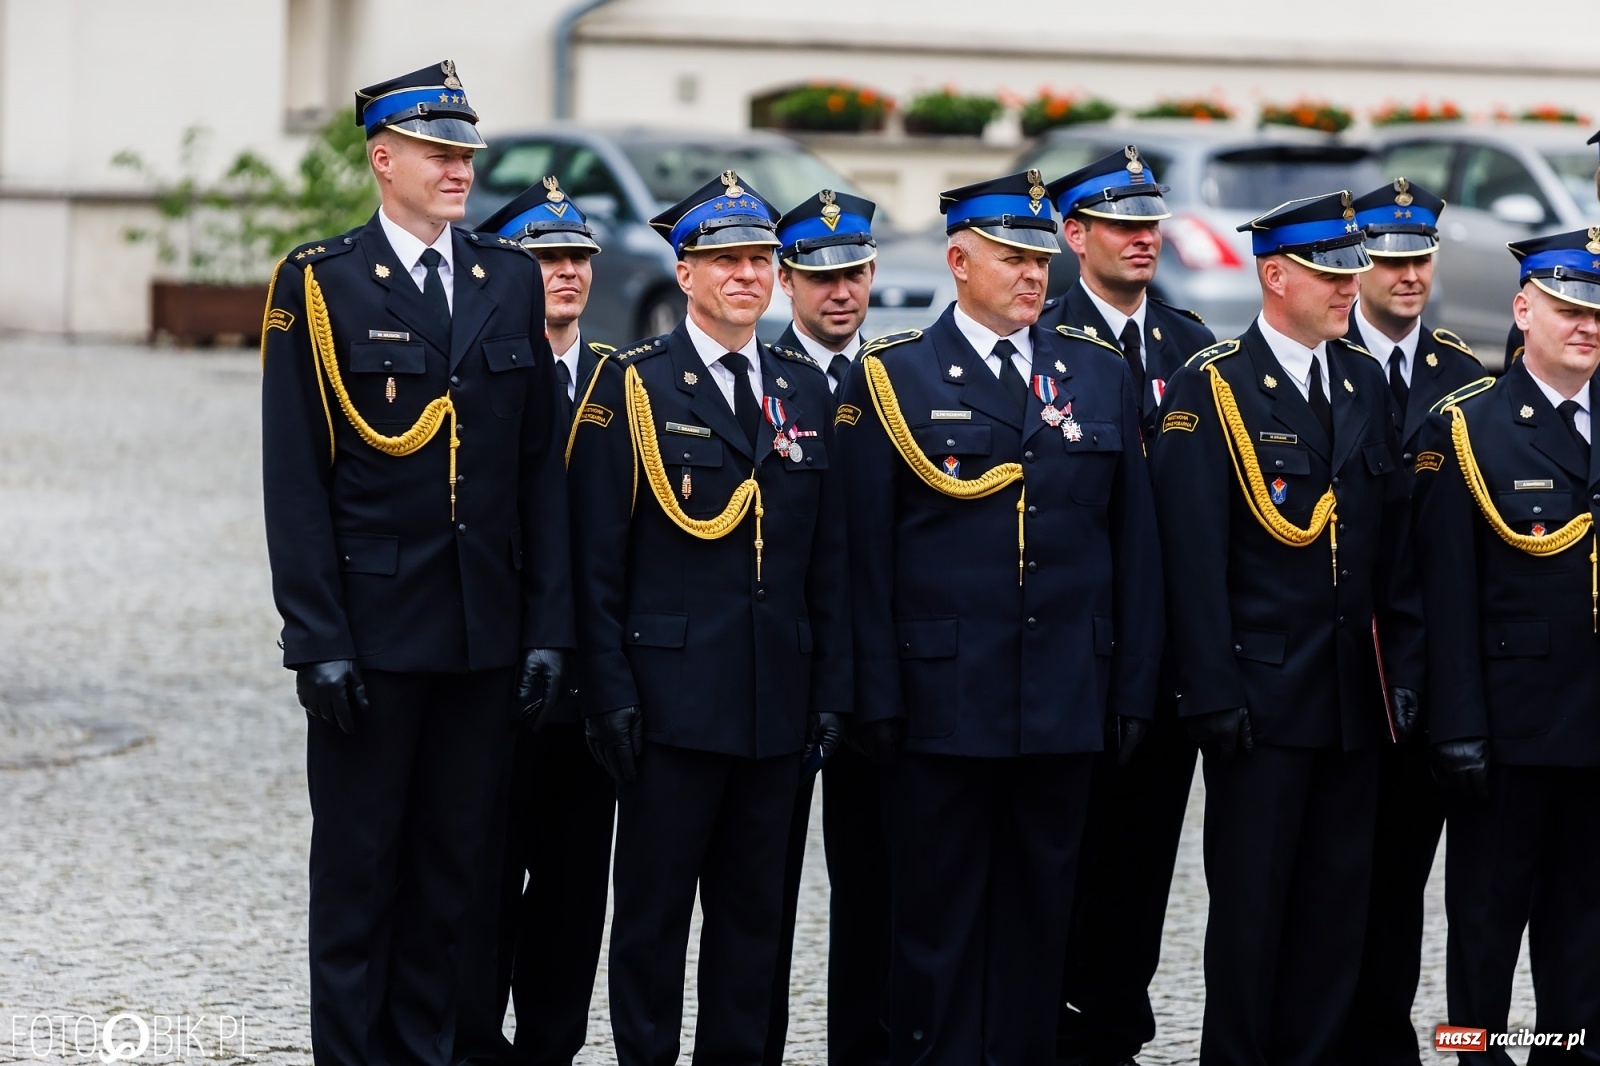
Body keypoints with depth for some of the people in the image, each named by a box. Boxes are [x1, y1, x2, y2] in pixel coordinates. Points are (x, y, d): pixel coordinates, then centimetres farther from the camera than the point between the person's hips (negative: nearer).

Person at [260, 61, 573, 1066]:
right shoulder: (318, 284, -3)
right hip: (371, 628, -4)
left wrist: (548, 625, 2)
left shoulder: (512, 281, 9)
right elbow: (295, 479, -6)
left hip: (486, 634, 4)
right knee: (358, 862, 4)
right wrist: (317, 637, -12)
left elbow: (542, 466, 8)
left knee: (457, 862, 9)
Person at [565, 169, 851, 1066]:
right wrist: (611, 692, -10)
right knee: (654, 909, 1)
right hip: (673, 695, -4)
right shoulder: (632, 386, -1)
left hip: (777, 704, 4)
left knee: (755, 907, 9)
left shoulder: (807, 390, 12)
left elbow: (830, 561, 12)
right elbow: (600, 559, -4)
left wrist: (832, 690, 6)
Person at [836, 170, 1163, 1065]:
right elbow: (867, 553, -2)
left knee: (1039, 917, 9)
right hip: (943, 703, -3)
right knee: (938, 922, 3)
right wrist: (878, 697, -7)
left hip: (1065, 709, 3)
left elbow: (1135, 545, 10)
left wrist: (1134, 688, 5)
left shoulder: (1102, 376, 11)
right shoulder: (894, 377, 1)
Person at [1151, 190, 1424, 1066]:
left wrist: (1402, 667, 7)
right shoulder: (1211, 388, -7)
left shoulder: (1365, 381, 11)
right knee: (1250, 900, 0)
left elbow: (1393, 542, 13)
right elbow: (1194, 557, -11)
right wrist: (1211, 692, -14)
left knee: (1338, 899, 8)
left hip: (1354, 697, 6)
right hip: (1263, 695, -6)